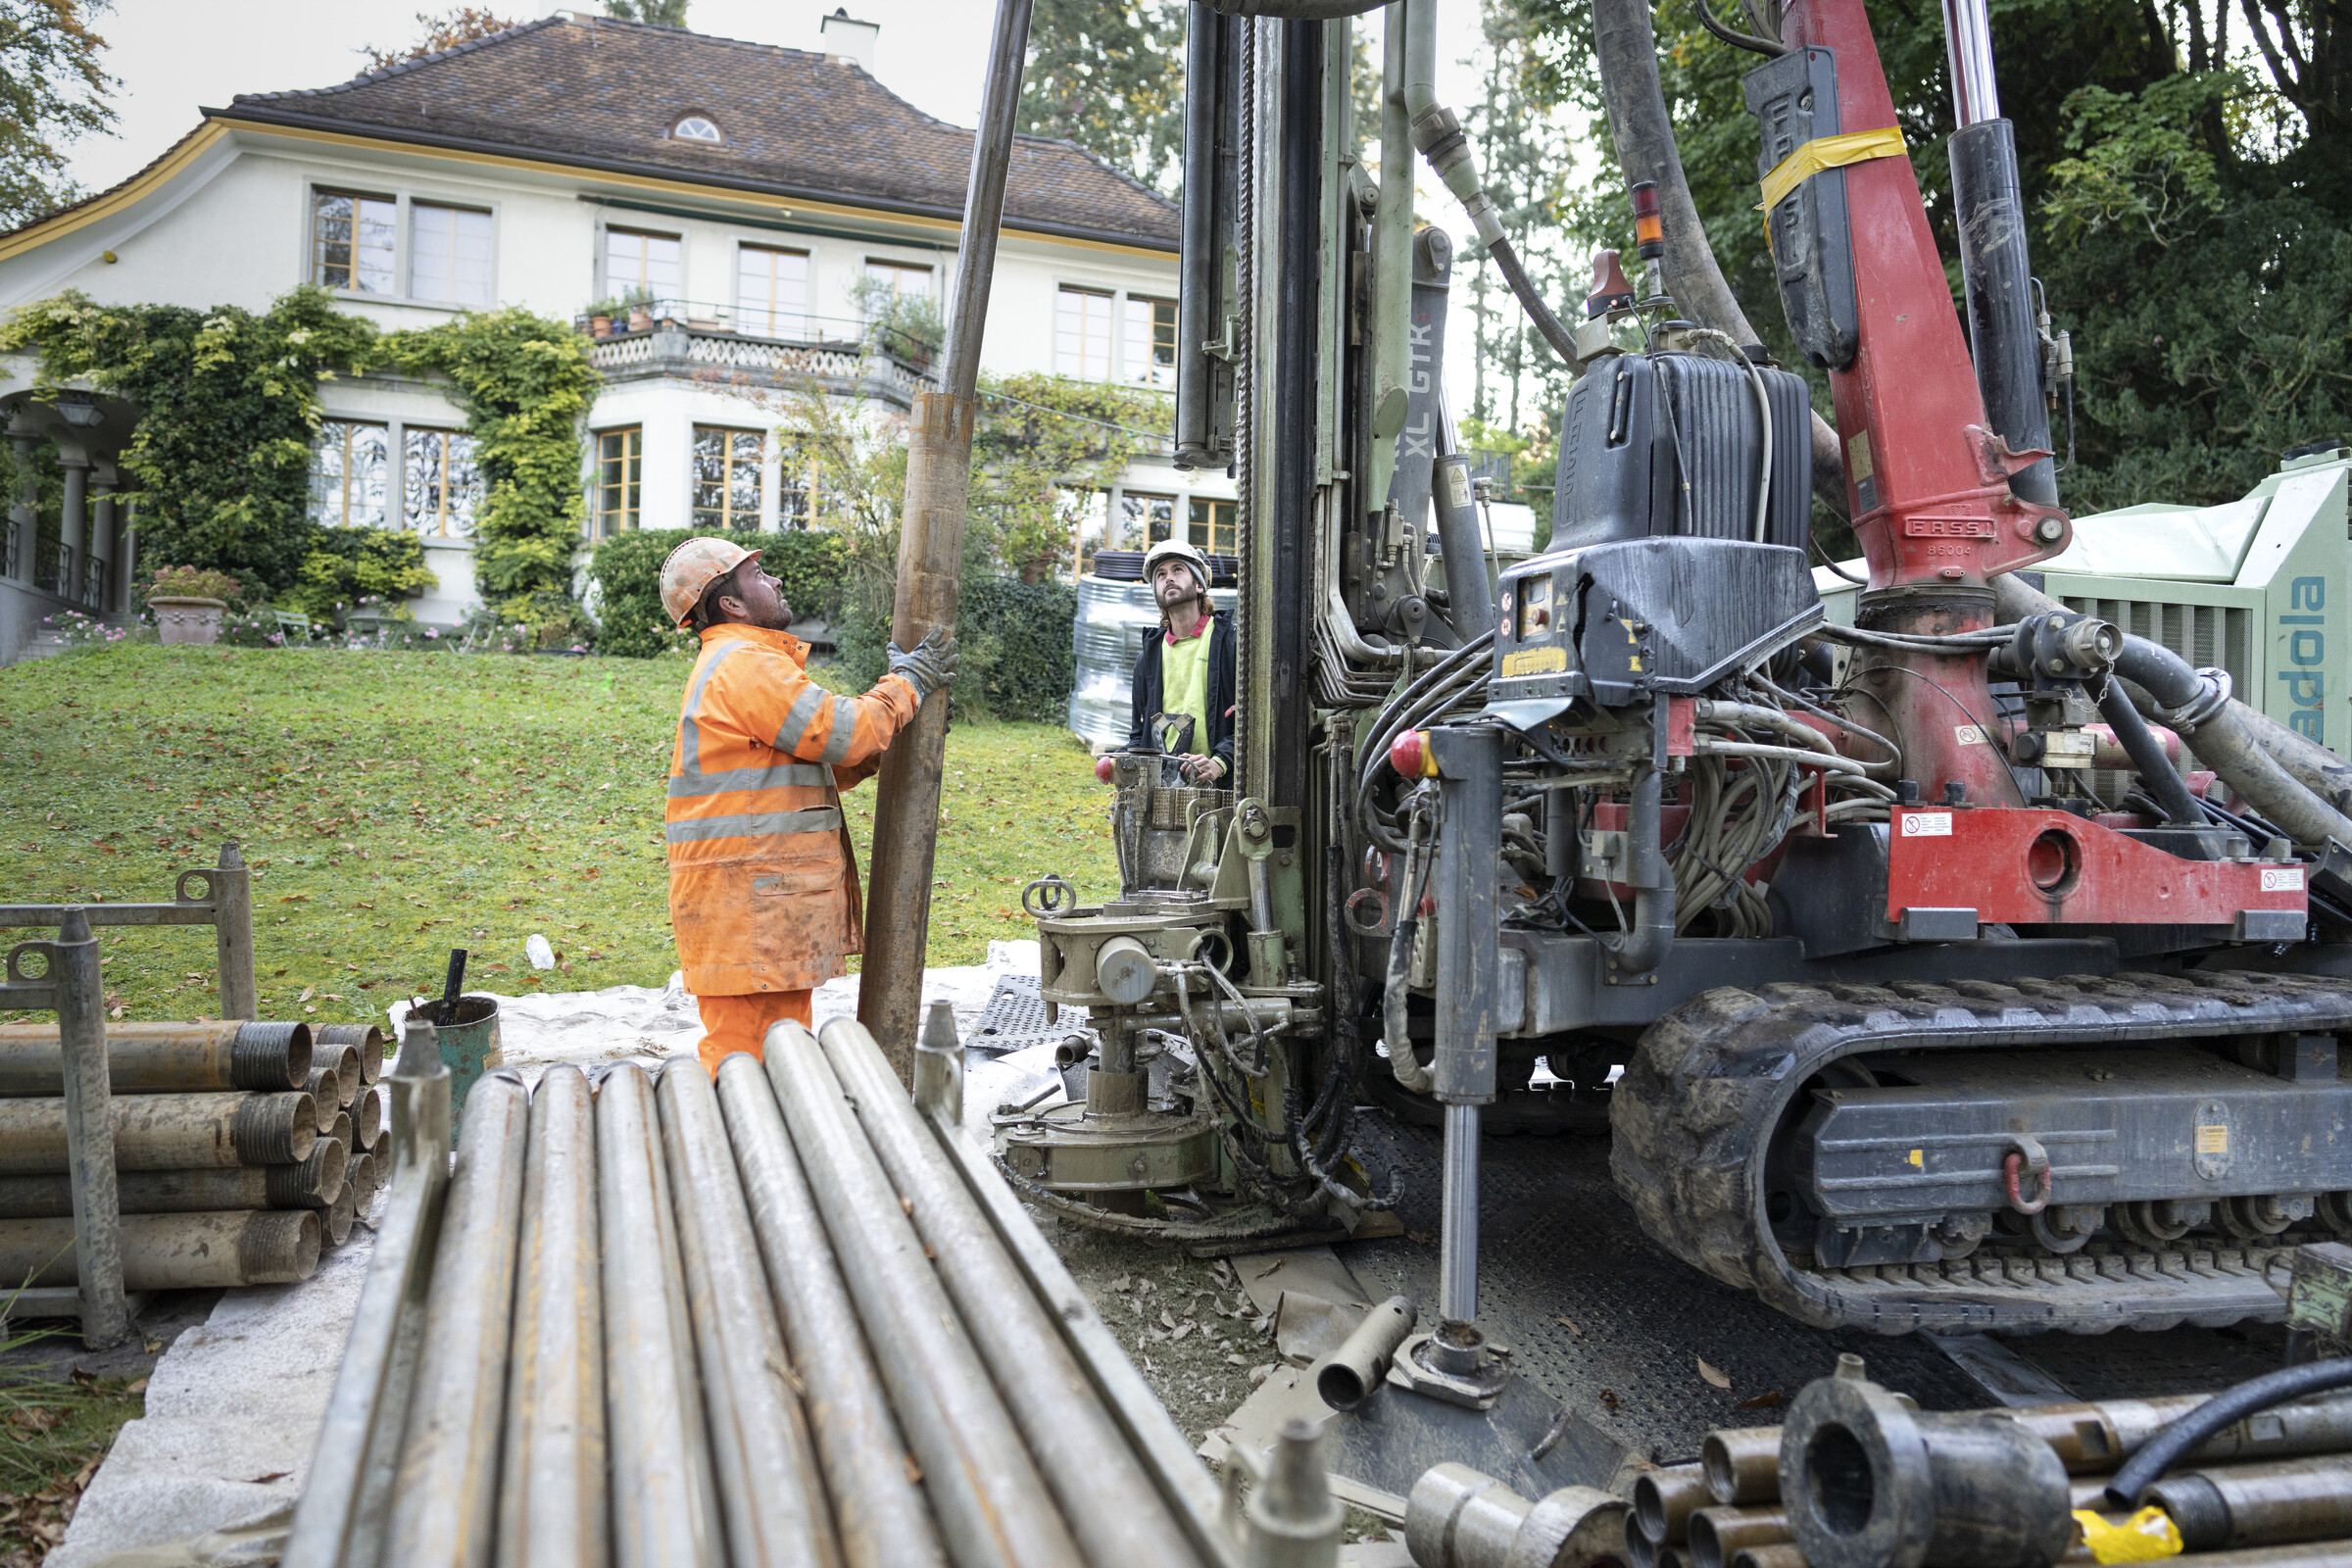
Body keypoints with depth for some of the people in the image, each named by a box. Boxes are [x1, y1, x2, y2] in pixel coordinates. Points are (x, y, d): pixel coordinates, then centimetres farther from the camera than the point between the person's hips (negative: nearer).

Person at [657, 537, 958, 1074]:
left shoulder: (742, 662, 23)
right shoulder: (746, 665, -13)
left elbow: (820, 762, 24)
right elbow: (841, 735, -17)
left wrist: (888, 742, 14)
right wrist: (906, 683, -2)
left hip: (769, 903, 11)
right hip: (747, 903, -11)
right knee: (745, 1054, -8)